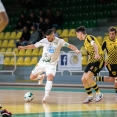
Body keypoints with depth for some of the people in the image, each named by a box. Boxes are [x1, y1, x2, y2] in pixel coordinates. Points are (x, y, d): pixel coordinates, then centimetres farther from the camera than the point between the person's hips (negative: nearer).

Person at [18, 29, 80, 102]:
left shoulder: (59, 41, -12)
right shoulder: (44, 40, -7)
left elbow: (69, 45, -12)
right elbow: (34, 46, 1)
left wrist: (76, 50, -31)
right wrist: (24, 47, -10)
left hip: (52, 64, -3)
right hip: (42, 63, 3)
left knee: (50, 77, -29)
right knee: (32, 77, 3)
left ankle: (46, 96, -29)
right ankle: (42, 76, 36)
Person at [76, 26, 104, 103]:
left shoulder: (89, 37, -10)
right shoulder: (85, 41, 19)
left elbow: (94, 44, -31)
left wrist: (97, 54, -48)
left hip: (98, 60, -9)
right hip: (92, 61, 9)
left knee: (88, 77, -20)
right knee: (84, 79, 2)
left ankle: (99, 94, -6)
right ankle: (90, 96, 15)